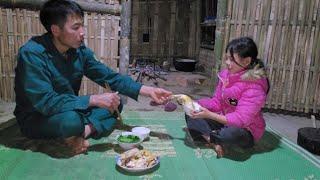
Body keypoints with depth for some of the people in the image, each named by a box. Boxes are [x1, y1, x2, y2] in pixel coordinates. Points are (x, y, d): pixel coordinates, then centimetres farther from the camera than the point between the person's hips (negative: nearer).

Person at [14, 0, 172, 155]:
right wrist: (94, 99, -32)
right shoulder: (32, 54, -24)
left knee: (115, 104, -5)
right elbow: (45, 102, -31)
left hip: (71, 110, 6)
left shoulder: (80, 50, -6)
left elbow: (110, 77, -3)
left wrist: (148, 91, -11)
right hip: (36, 118, -6)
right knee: (71, 120, -38)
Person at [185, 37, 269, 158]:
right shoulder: (226, 75, -4)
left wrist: (209, 115, -31)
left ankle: (205, 136, -11)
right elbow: (216, 102, 2)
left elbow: (241, 119, -29)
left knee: (232, 133, -41)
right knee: (191, 115, -3)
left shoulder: (254, 86, -24)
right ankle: (215, 142, -20)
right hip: (223, 121, 7)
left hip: (244, 131, -7)